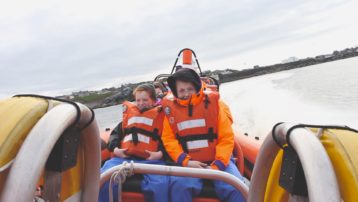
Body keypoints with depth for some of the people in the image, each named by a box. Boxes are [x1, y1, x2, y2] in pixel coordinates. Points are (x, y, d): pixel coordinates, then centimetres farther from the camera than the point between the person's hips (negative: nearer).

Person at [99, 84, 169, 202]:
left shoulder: (161, 115, 14)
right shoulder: (129, 112, 25)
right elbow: (116, 132, 26)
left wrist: (160, 153, -10)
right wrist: (115, 148, 7)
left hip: (151, 160, -3)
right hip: (123, 158, 4)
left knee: (159, 184, -31)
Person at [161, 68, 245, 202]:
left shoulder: (213, 102, -3)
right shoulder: (170, 107, 0)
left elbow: (227, 137, -3)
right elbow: (169, 139, 2)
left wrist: (217, 165, -13)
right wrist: (185, 161, -12)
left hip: (218, 160, 0)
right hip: (188, 163, 1)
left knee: (236, 188, -23)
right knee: (179, 185, -28)